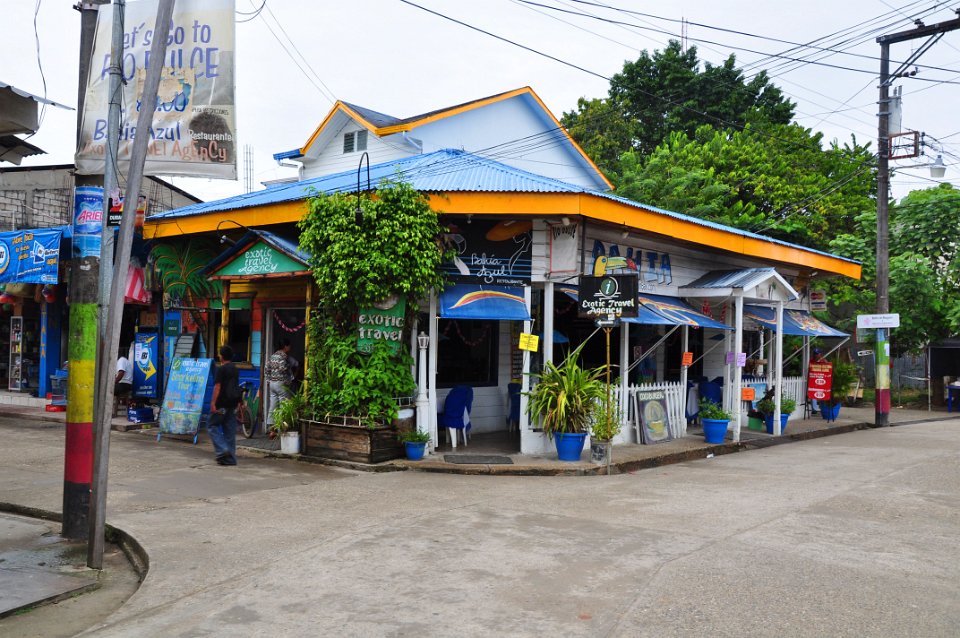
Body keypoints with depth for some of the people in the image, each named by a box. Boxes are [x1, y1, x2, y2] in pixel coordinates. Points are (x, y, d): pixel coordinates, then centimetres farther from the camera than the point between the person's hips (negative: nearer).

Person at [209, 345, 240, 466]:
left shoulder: (221, 369, -10)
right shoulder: (235, 369, 14)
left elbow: (217, 387, -15)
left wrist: (213, 403, -16)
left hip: (222, 404, -7)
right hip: (233, 404, 7)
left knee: (213, 426, 3)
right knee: (230, 430, 8)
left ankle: (222, 450, -12)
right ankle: (230, 458, 7)